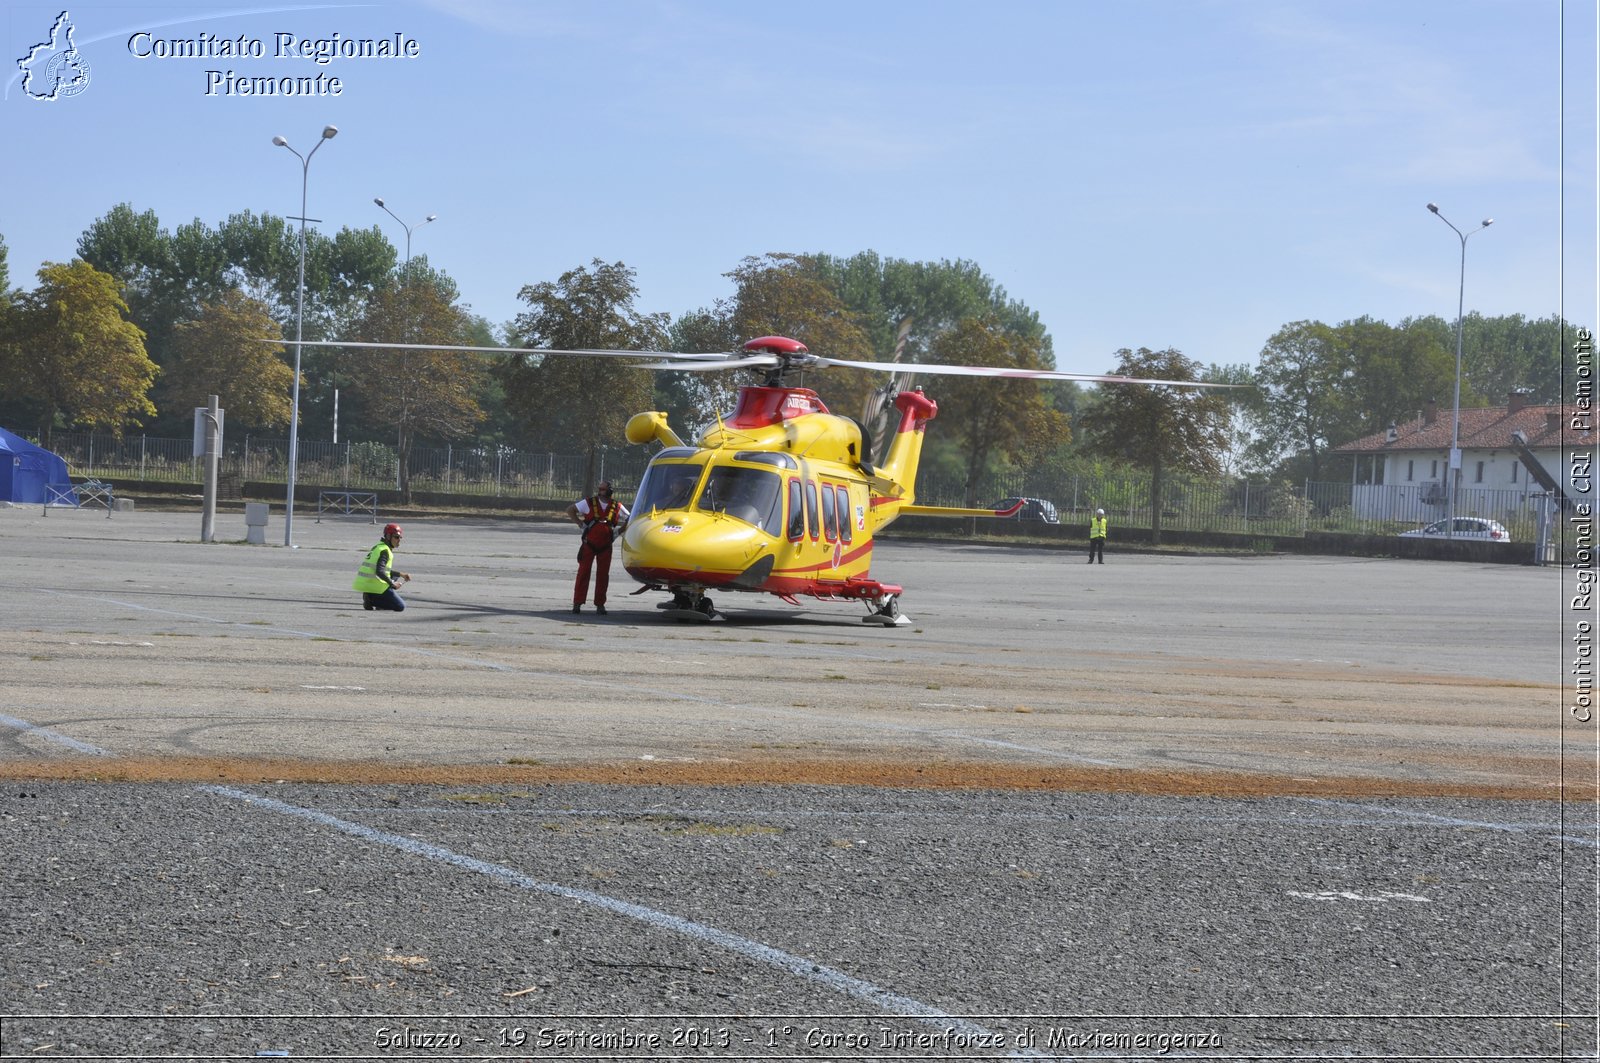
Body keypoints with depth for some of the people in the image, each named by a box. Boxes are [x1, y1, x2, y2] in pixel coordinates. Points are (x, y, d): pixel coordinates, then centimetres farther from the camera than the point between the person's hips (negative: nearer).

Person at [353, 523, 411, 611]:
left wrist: (401, 574, 24)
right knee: (400, 607, -4)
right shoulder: (384, 550, -12)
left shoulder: (378, 546, 18)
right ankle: (371, 600, -10)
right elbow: (380, 571, -24)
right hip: (374, 586, -9)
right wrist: (392, 584, -14)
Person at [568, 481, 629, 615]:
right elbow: (570, 510, 3)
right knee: (583, 572, -5)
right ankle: (577, 603, -2)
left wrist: (619, 531, 3)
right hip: (589, 544, -1)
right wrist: (580, 524, -2)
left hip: (605, 547, 2)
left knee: (603, 575, 2)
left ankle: (600, 604, 10)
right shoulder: (589, 503, -2)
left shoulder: (617, 507, 2)